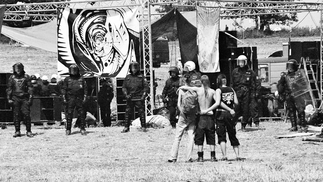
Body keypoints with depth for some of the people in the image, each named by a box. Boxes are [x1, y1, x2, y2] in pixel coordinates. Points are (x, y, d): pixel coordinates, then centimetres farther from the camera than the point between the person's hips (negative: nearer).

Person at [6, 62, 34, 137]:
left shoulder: (26, 77, 7)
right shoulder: (12, 78, 10)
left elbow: (30, 88, 6)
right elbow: (9, 89, 12)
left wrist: (30, 98, -1)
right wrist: (9, 98, 3)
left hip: (25, 98, -1)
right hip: (15, 98, 1)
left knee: (26, 114, -8)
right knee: (16, 115, 0)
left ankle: (29, 131, -3)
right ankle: (17, 131, 5)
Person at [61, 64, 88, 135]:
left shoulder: (81, 79, 11)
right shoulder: (67, 79, 9)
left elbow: (85, 88, 10)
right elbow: (63, 89, 7)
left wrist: (85, 97, 1)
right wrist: (64, 98, -3)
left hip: (79, 99, 1)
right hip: (70, 99, -1)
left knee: (81, 114, -1)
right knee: (69, 114, -3)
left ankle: (82, 129, 4)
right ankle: (68, 129, 1)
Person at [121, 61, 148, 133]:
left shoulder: (141, 77, 3)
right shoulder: (127, 77, 10)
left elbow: (145, 87, 3)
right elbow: (124, 87, 12)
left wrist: (143, 95, -8)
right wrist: (126, 94, -5)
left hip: (139, 98, -2)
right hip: (130, 99, 3)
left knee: (141, 112, -2)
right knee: (127, 113, 1)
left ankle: (143, 127, 4)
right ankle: (126, 127, 7)